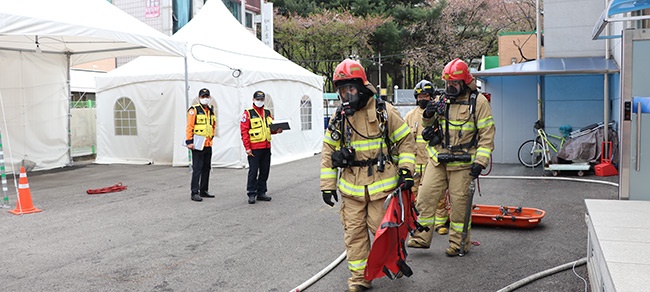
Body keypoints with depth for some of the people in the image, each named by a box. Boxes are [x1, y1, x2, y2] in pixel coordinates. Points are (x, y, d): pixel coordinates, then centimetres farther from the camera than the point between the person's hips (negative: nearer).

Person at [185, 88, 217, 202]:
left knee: (206, 168, 13)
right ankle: (194, 193, -5)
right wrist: (189, 141, -18)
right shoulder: (194, 110, -7)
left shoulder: (211, 110, 15)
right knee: (197, 169, -8)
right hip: (198, 145, -8)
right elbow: (189, 126, -13)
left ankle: (204, 190, 23)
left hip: (208, 144, 8)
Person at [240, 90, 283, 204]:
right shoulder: (248, 113, -3)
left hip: (266, 147, 6)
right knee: (253, 171, -4)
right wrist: (247, 147, -14)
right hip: (254, 148, -6)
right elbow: (244, 131, -8)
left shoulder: (268, 113, 15)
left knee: (265, 171, 10)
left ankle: (261, 193, 20)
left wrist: (277, 130, 0)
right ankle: (251, 194, 3)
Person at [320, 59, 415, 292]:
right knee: (354, 231, 6)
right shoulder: (338, 118, 6)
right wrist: (328, 185, 8)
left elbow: (406, 140, 3)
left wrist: (406, 171, -5)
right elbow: (328, 154, 11)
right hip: (351, 187, 3)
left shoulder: (384, 111, -3)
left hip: (381, 183, -3)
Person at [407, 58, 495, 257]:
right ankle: (421, 238, 13)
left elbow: (487, 135, -6)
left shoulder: (478, 102, -4)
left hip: (462, 163, -5)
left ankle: (459, 244, 17)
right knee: (425, 197, 1)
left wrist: (480, 162, -14)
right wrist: (428, 115, 0)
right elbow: (429, 125, 24)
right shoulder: (442, 100, 10)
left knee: (459, 203, 2)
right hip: (437, 160, 5)